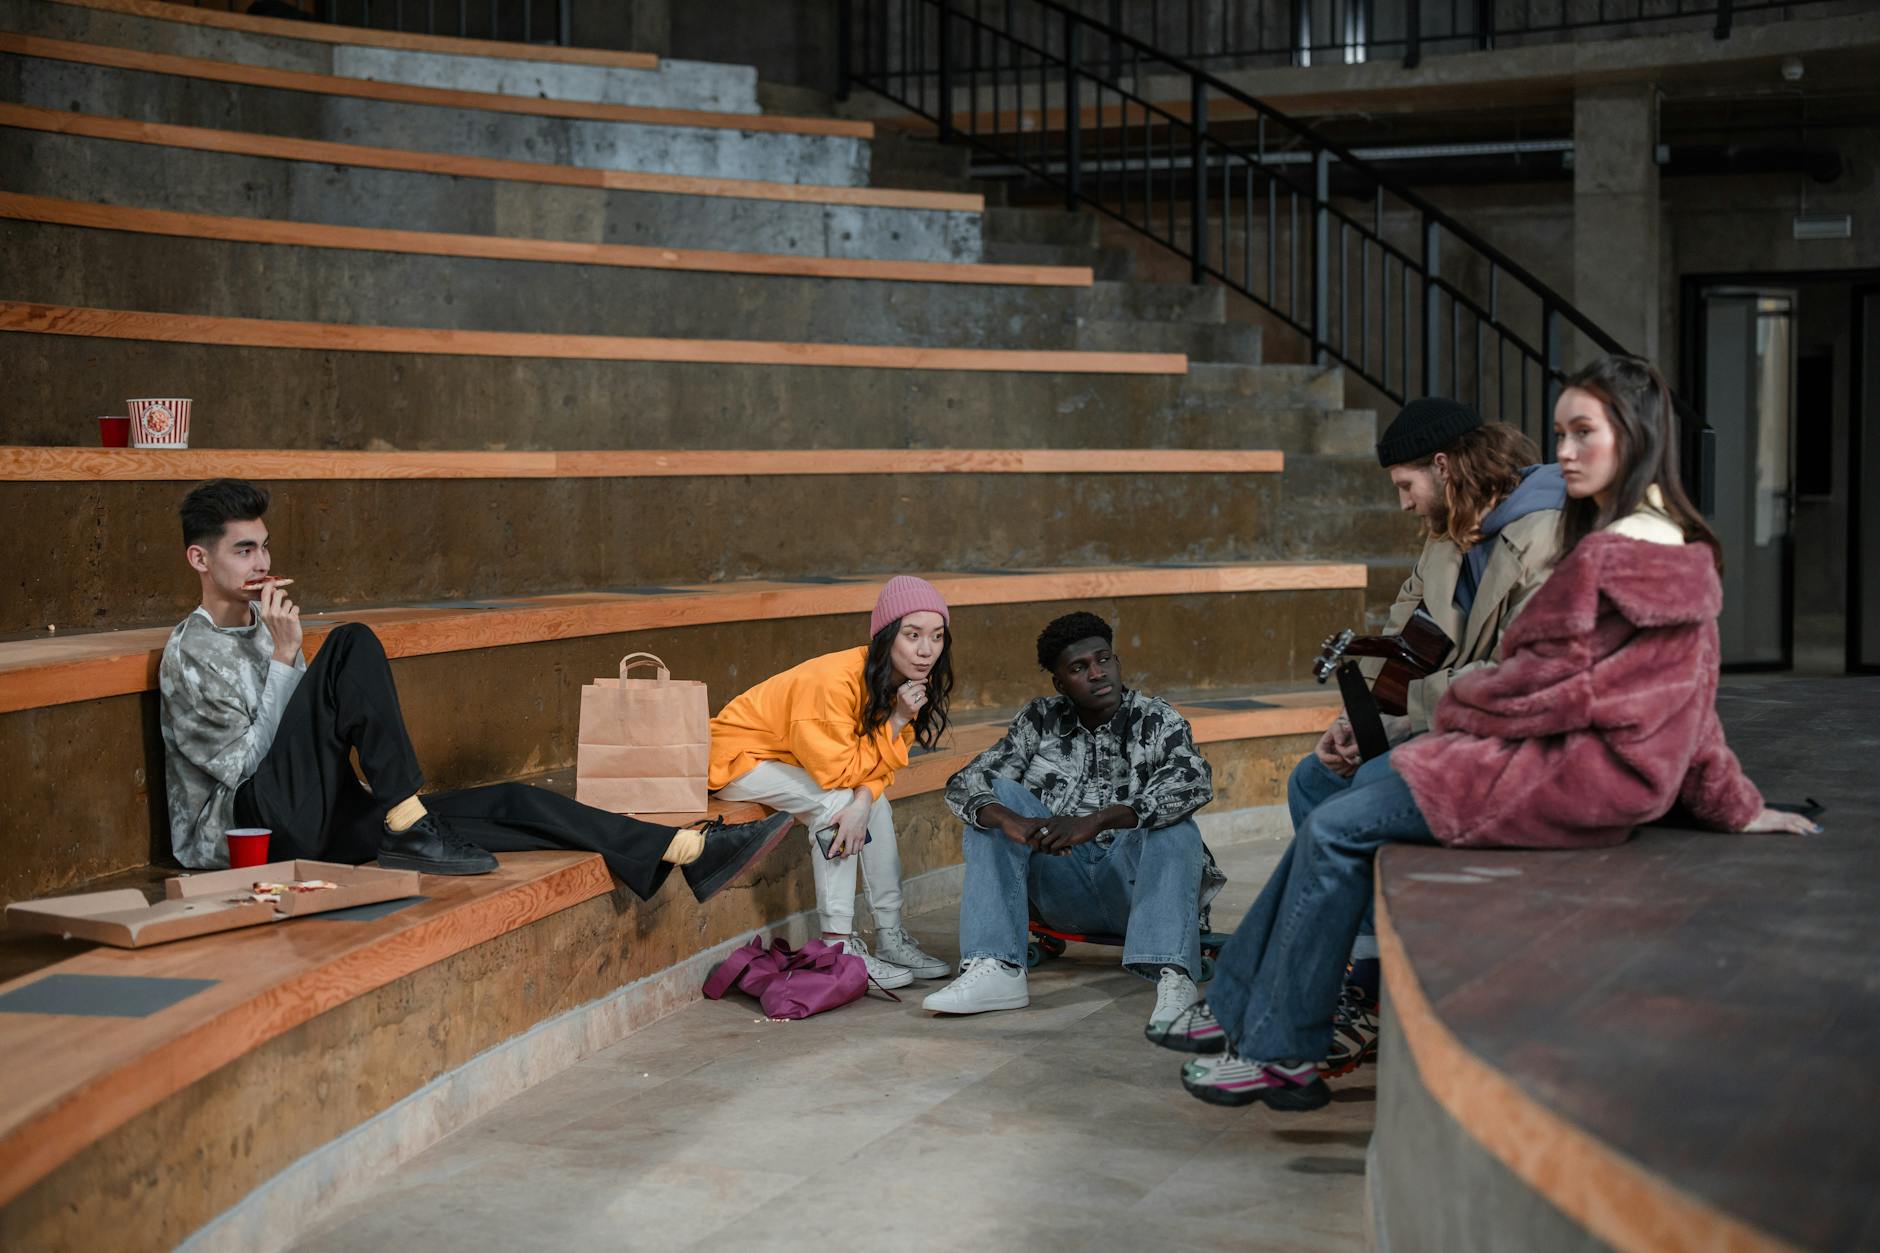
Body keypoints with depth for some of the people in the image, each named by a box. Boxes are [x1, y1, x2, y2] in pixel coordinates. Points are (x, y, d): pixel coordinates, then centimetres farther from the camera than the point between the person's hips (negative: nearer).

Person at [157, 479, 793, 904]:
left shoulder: (261, 626, 20)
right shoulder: (191, 652, -7)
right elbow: (241, 764, -15)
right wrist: (284, 658, -14)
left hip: (322, 823, 8)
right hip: (248, 828, -8)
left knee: (509, 804, -2)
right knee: (353, 643, -24)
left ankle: (691, 850, -3)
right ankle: (407, 825, -26)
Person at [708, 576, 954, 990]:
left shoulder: (905, 682, -7)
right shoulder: (834, 681, -33)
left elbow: (879, 768, -7)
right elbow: (838, 773, -30)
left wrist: (863, 802, -28)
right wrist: (895, 722, -30)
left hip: (786, 760, 8)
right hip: (736, 757, -8)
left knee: (875, 800, -8)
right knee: (835, 803, -26)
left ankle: (891, 937, -2)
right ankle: (839, 947, -23)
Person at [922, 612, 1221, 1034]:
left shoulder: (1156, 720, -1)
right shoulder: (1040, 721, 7)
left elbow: (1196, 781, -23)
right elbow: (964, 784, -4)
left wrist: (1097, 821, -36)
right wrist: (1009, 820, -29)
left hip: (1134, 884, -2)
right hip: (1062, 886, 3)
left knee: (1173, 819, -29)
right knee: (996, 795, -15)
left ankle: (1173, 978, -48)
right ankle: (994, 970, -28)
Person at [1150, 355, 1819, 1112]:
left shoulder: (1605, 556, -20)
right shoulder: (1685, 549, 11)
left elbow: (1540, 687, -17)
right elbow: (1695, 704, 18)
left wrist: (1450, 707, 1)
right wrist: (1738, 807, 24)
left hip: (1570, 778, -11)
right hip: (1596, 771, 11)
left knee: (1337, 833, -8)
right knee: (1342, 801, 11)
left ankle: (1281, 1053, 2)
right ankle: (1239, 1008, 14)